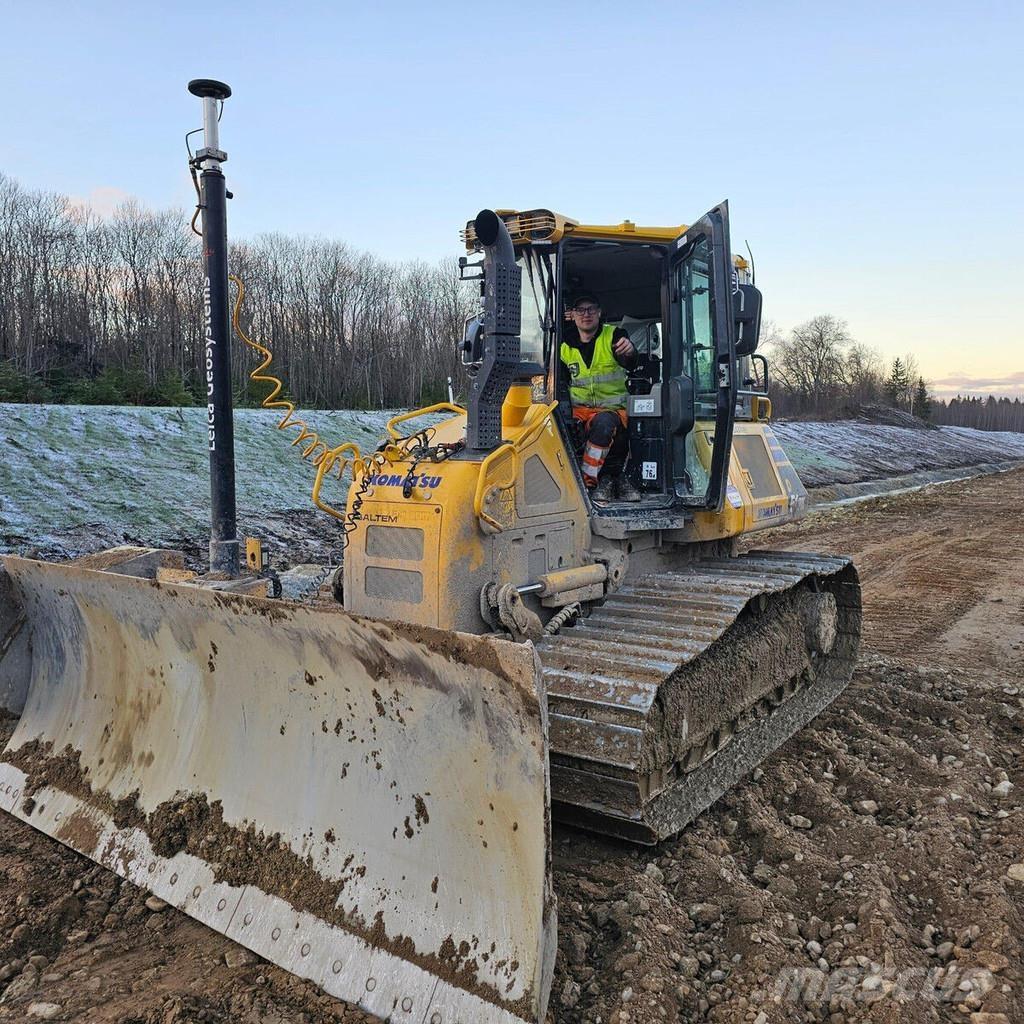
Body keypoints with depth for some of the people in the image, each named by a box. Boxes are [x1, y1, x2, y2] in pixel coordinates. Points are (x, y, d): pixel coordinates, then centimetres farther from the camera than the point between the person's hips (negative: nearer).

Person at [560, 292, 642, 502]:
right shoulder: (565, 345, 9)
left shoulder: (614, 335, -1)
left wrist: (629, 352, -45)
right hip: (580, 409, 3)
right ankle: (610, 476, -18)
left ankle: (588, 480, -24)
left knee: (604, 423, -38)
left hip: (612, 410, -3)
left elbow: (630, 364, -21)